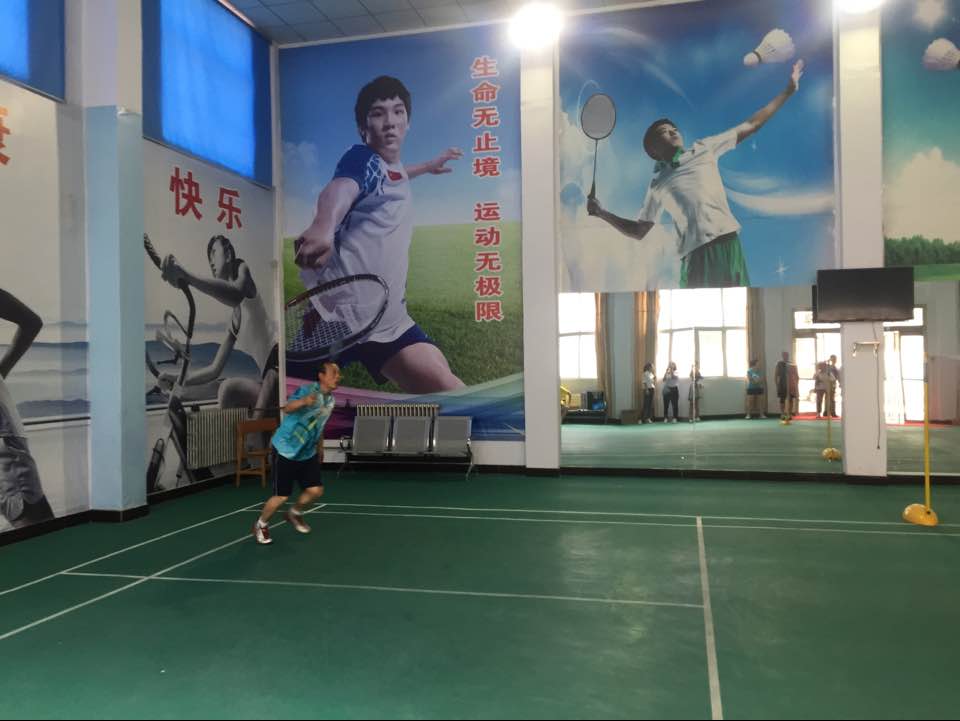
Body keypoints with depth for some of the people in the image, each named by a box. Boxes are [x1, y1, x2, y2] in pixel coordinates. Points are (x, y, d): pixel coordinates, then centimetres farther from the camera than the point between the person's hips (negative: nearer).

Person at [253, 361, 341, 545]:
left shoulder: (330, 400, 4)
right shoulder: (307, 390, -21)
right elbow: (288, 408, -39)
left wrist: (320, 449, 25)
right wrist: (303, 402, -59)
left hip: (308, 454, 7)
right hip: (286, 450, -7)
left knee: (316, 490, 0)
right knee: (282, 496, -3)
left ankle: (295, 514, 30)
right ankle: (260, 525, 24)